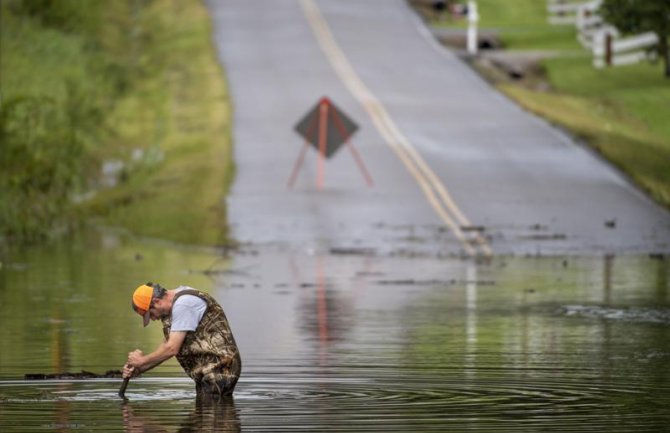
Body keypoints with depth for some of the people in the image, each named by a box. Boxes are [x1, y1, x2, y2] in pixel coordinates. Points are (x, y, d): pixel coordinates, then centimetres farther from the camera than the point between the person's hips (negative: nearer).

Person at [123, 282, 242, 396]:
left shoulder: (183, 304, -18)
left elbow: (172, 349, -19)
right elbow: (167, 345, 18)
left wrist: (142, 360, -5)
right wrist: (139, 369, 9)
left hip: (218, 370, -10)